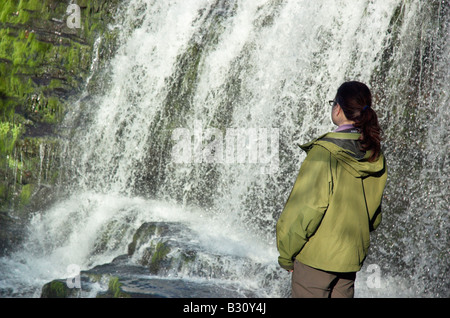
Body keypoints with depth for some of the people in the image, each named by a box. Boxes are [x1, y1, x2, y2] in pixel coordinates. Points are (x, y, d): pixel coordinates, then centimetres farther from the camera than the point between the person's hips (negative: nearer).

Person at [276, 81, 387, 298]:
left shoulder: (324, 153, -19)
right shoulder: (376, 158, 1)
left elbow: (304, 209, -17)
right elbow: (374, 215, 10)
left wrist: (286, 256, -6)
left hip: (316, 257, -7)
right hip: (352, 258, 7)